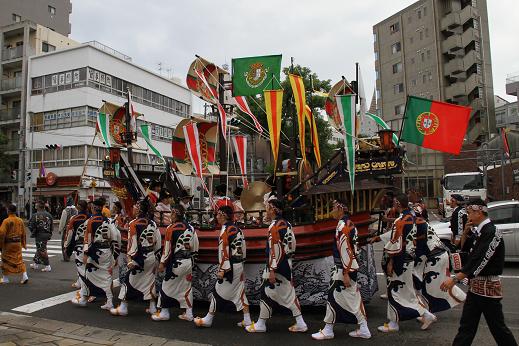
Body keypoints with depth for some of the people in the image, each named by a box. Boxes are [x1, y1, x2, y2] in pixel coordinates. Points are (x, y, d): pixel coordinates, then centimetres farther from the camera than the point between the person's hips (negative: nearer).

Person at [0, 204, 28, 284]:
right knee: (19, 259, 11)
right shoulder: (20, 220, 3)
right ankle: (24, 276, 0)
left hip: (8, 244, -4)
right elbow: (23, 233, 10)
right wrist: (24, 244, 20)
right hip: (18, 243, 5)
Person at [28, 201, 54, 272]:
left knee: (42, 250, -3)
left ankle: (47, 266, -3)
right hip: (47, 234, 7)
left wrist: (33, 232, 9)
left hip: (39, 235, -7)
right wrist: (49, 234, 18)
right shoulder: (49, 215, 5)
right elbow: (51, 226, 10)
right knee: (39, 249, 20)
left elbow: (31, 226, -9)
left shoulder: (36, 215, -13)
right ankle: (36, 264, 32)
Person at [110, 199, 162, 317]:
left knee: (129, 281, 7)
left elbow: (132, 243, -14)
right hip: (152, 257, 6)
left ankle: (123, 308, 14)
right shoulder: (153, 224, 5)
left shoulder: (134, 224, -12)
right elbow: (158, 243, 7)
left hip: (140, 257, -6)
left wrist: (130, 259, -12)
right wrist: (156, 257, 16)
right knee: (150, 281, 14)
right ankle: (152, 308, 20)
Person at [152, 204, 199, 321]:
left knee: (167, 286, 9)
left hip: (177, 262, -6)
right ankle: (188, 314, 19)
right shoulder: (191, 228, 5)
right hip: (189, 262, 6)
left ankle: (163, 312, 16)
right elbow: (195, 247, 9)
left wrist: (162, 263, -1)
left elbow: (168, 248, -11)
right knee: (187, 287, 14)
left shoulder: (171, 228, -13)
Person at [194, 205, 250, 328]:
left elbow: (224, 250, -19)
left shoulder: (225, 229, -14)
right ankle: (247, 320, 14)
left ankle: (208, 320, 14)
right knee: (240, 291, 12)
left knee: (218, 292, 3)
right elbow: (243, 248, 14)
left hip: (230, 266, -8)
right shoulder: (237, 229, 12)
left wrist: (222, 269, -18)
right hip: (239, 265, 8)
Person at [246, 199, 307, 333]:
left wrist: (272, 270, -21)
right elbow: (292, 244, 16)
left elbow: (275, 250, -22)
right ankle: (300, 324, 17)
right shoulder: (286, 224, 10)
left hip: (277, 265, -9)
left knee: (267, 293, 2)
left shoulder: (275, 226, -18)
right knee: (289, 292, 13)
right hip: (287, 264, 9)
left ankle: (260, 324, 14)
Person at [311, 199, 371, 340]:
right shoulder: (349, 224, 12)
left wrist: (345, 274, -21)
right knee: (354, 297, 14)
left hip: (344, 268, -10)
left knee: (334, 296, -1)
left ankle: (328, 330, 9)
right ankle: (363, 329, 21)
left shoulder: (342, 226, -19)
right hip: (352, 266, 10)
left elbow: (345, 250, -22)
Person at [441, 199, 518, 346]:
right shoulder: (481, 231, 10)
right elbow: (464, 249, 19)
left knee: (497, 327, 6)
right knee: (467, 325, 11)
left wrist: (455, 279, -32)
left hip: (488, 285, -9)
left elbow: (480, 260, -28)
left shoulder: (491, 232, -18)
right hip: (475, 285, 9)